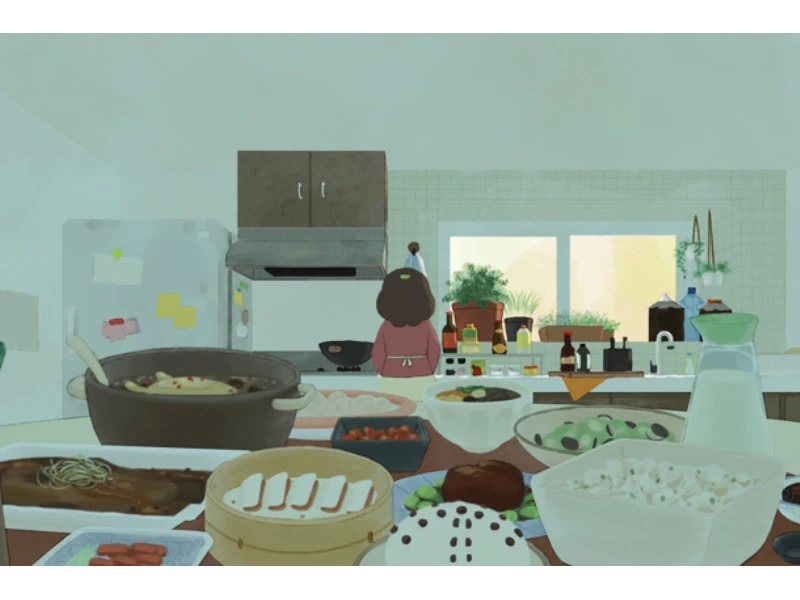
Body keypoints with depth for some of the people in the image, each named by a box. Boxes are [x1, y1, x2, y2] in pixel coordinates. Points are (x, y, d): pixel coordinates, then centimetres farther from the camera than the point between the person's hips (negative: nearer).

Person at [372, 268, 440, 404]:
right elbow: (434, 352, -5)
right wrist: (425, 374, 9)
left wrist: (386, 375, 9)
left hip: (392, 383, 0)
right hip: (421, 382, 0)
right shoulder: (425, 325, -6)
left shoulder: (386, 326, -7)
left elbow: (378, 355, -6)